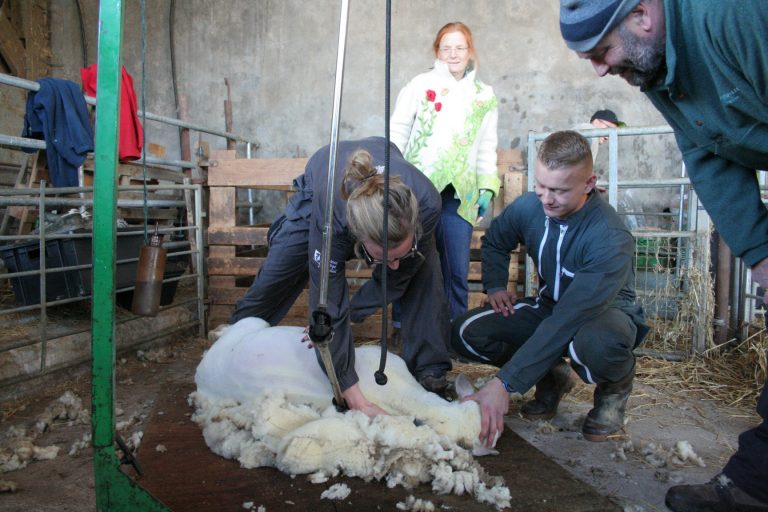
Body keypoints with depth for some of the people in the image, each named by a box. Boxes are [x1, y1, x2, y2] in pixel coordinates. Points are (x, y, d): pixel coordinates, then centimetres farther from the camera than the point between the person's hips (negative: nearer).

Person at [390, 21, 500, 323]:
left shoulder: (485, 97, 14)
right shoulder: (420, 84, 5)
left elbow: (487, 148, 14)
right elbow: (398, 131, 3)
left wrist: (487, 187, 5)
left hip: (459, 194, 2)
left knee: (457, 270, 3)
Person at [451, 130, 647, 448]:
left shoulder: (610, 239, -32)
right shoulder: (528, 207, -13)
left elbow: (566, 322, -39)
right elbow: (494, 242, 12)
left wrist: (503, 384, -42)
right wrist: (494, 286, -6)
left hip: (606, 312, -5)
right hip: (549, 306, 5)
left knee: (595, 343, -44)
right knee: (465, 333, -18)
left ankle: (616, 387, -3)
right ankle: (552, 376, 8)